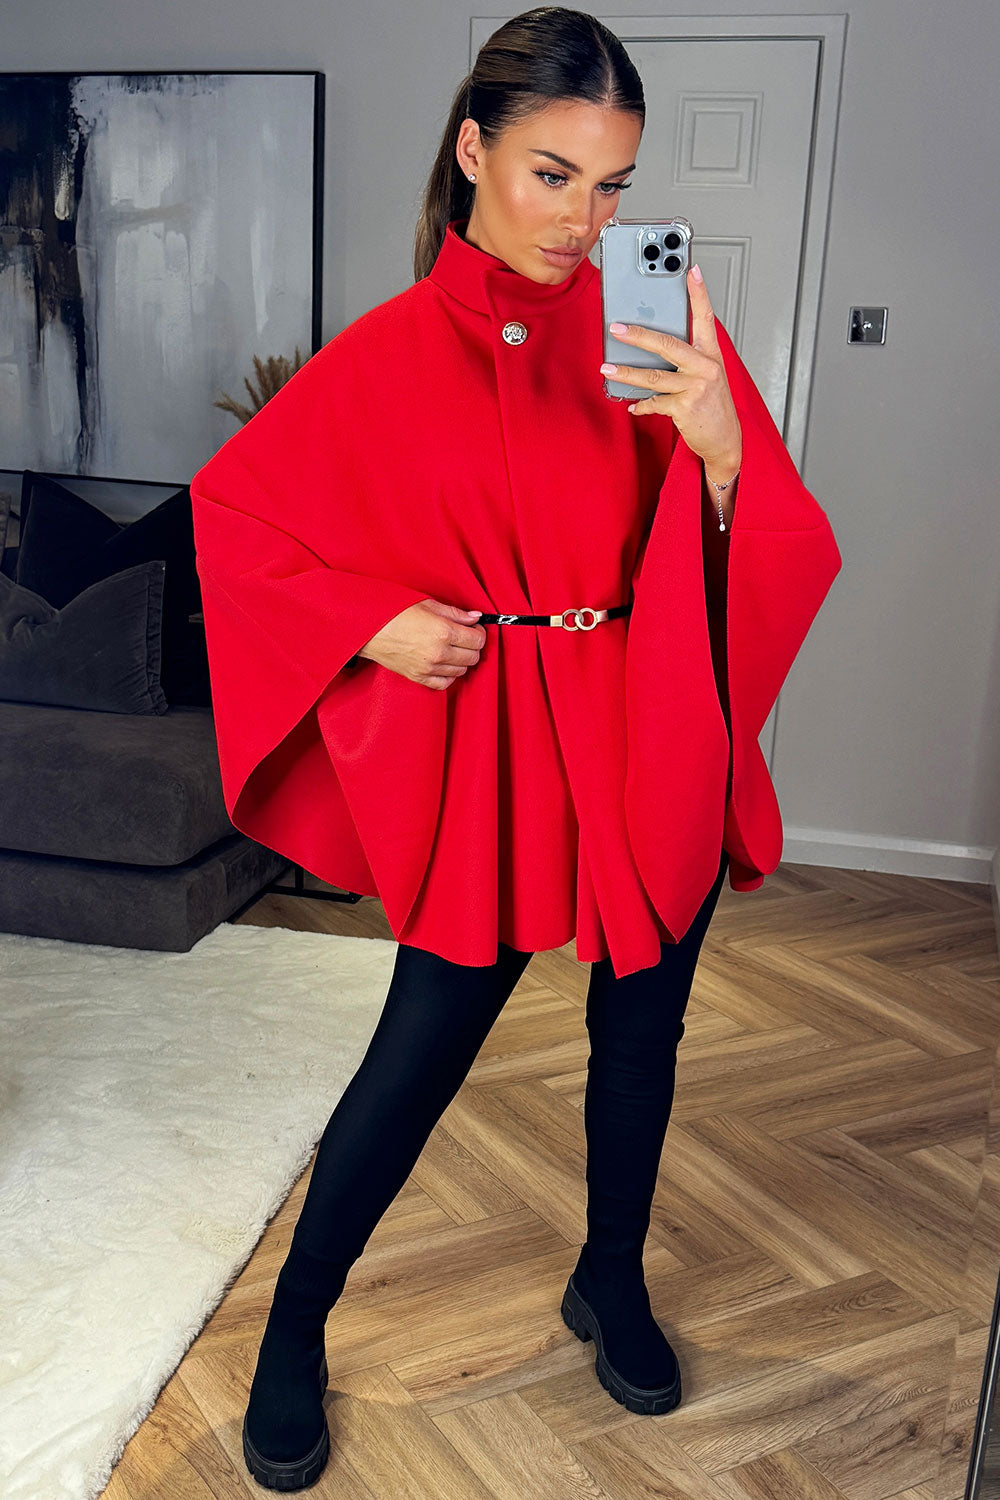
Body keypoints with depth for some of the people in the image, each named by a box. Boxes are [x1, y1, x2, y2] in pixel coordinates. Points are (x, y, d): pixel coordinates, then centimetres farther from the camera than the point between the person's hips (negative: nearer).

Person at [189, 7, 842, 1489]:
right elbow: (232, 505, 5)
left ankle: (613, 1280, 42)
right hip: (491, 748, -2)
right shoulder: (391, 354, -5)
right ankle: (297, 1323, 28)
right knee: (422, 1050, 4)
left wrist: (722, 446, -26)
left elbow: (782, 558, -5)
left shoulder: (660, 330, -1)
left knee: (640, 1029, 16)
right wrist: (370, 619, -8)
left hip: (659, 746, 3)